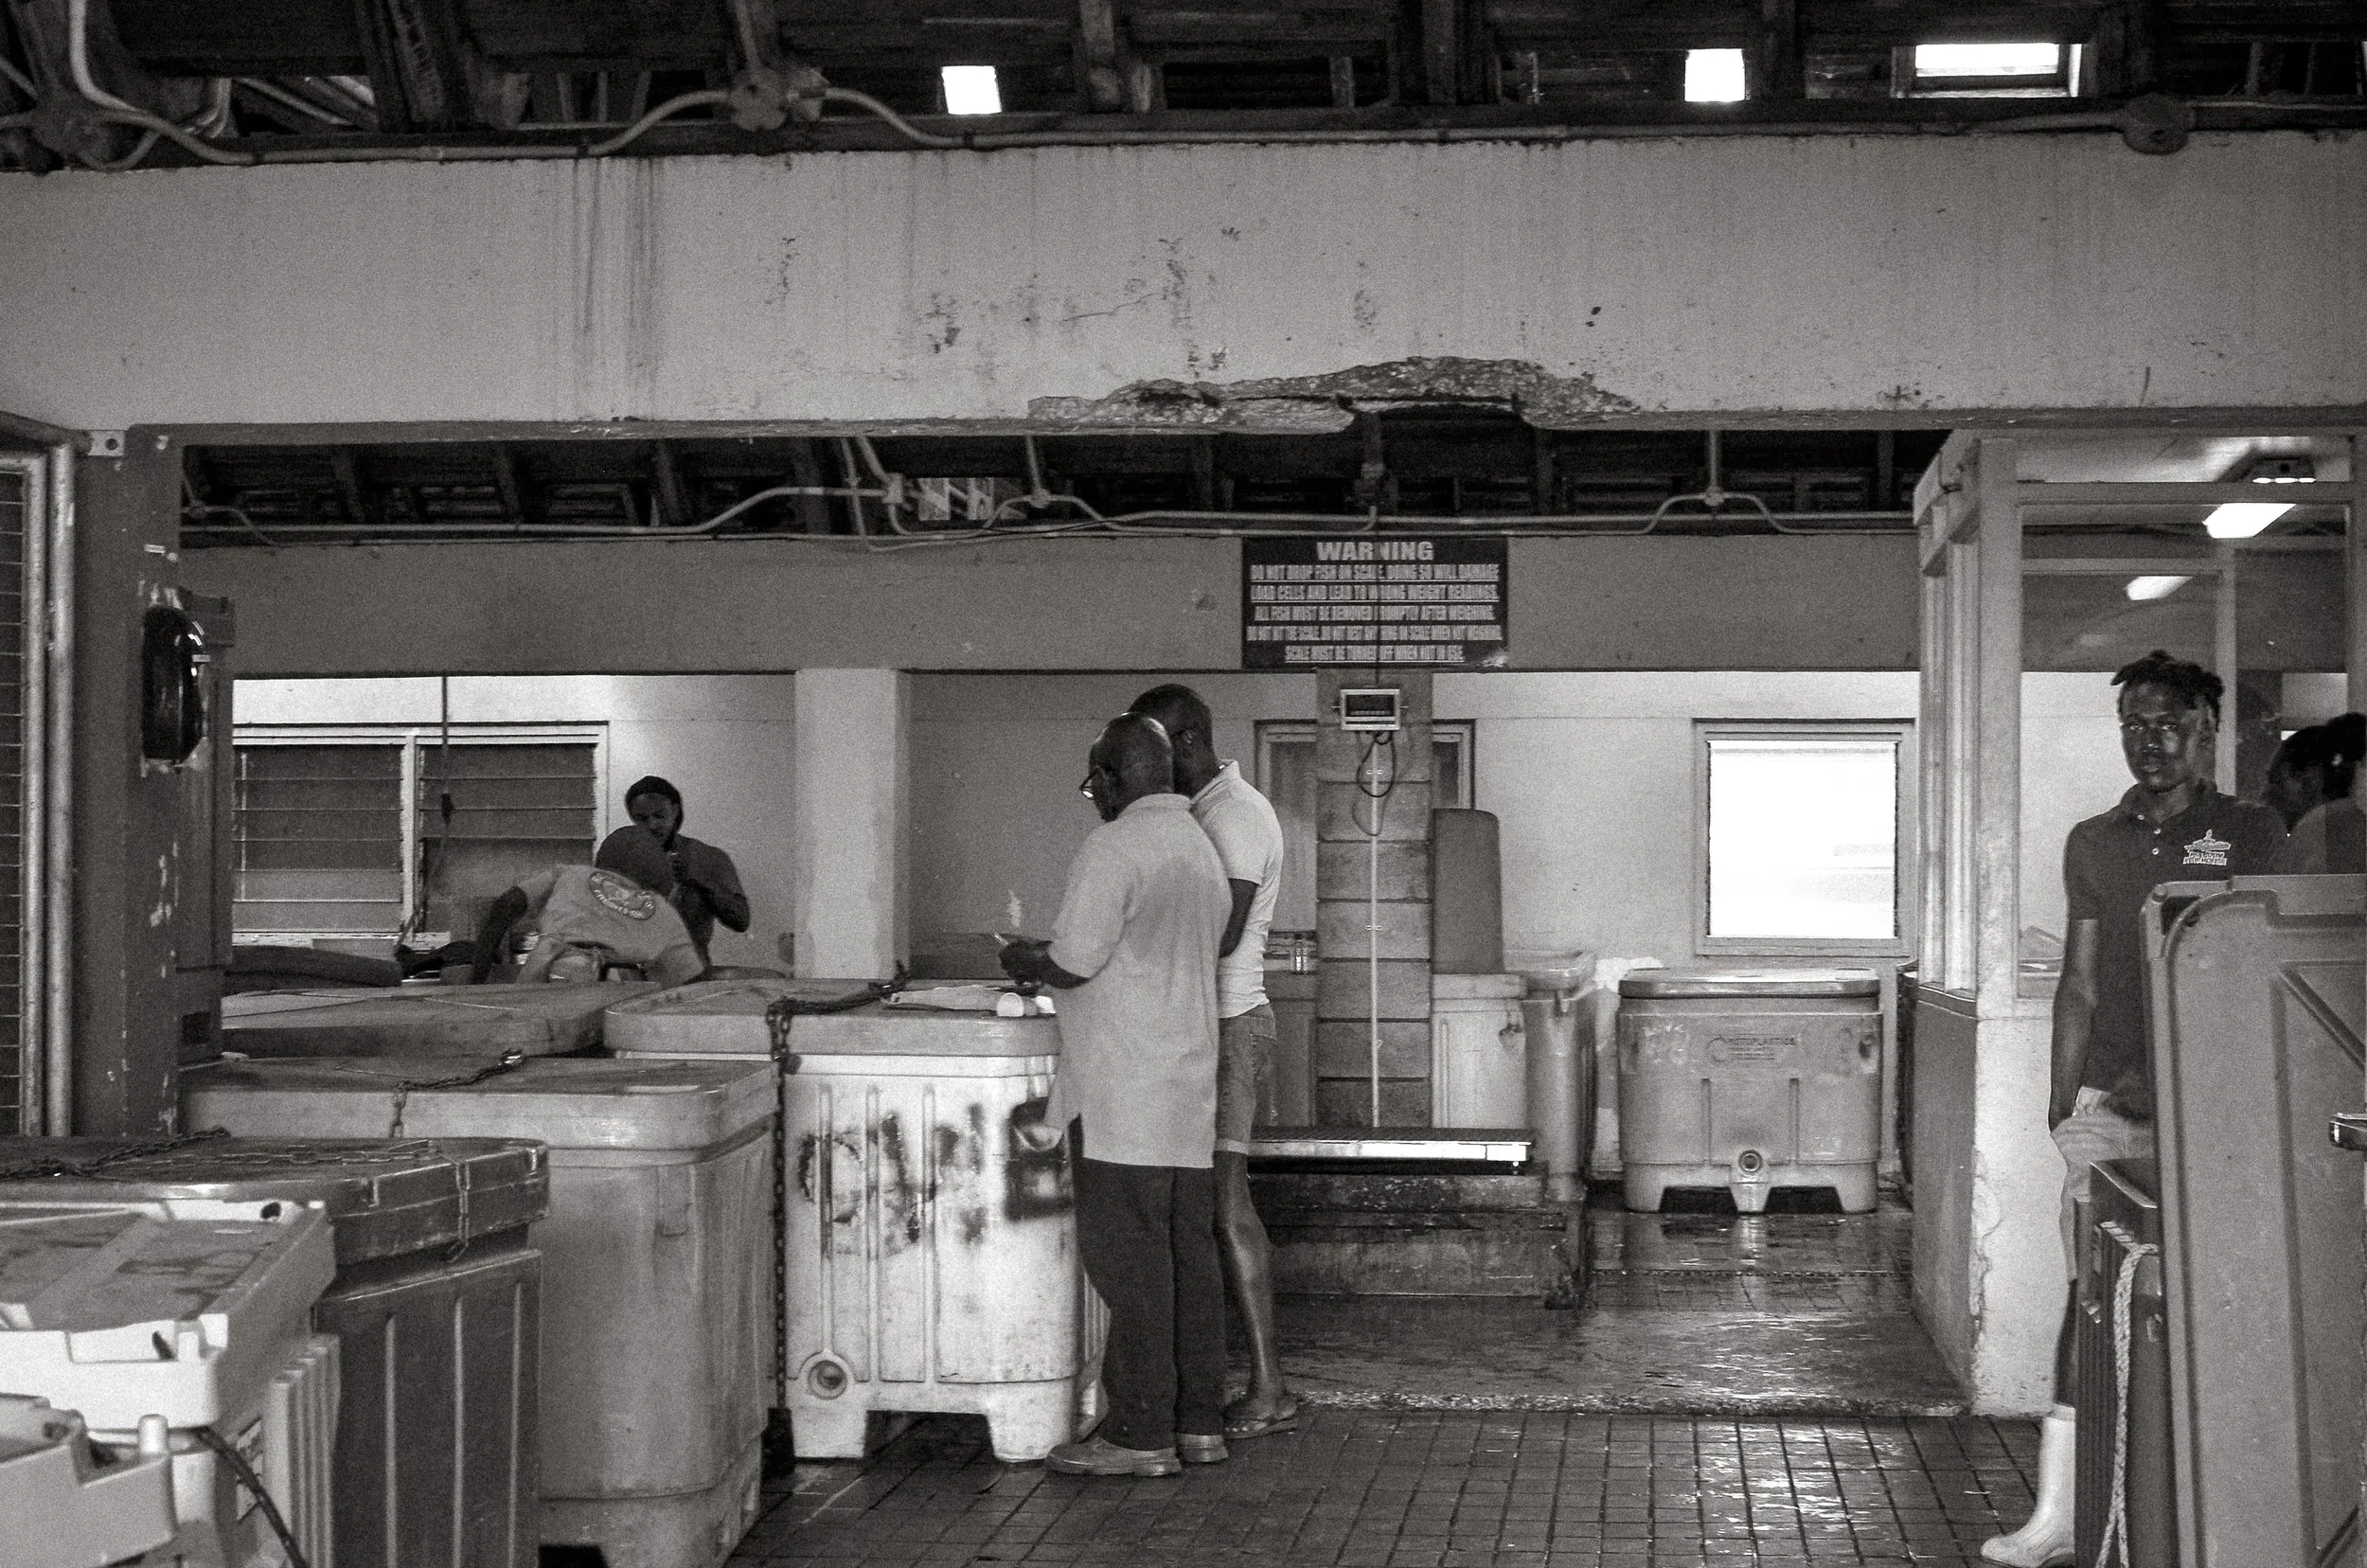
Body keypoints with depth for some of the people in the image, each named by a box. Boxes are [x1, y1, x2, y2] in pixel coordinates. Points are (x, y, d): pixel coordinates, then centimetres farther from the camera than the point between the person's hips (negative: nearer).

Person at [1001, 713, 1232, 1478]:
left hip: (1125, 1091, -9)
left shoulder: (1114, 849, -12)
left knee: (1127, 1256, -6)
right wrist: (1048, 952, 23)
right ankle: (1198, 1421, 13)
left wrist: (1023, 962, 3)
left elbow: (1073, 964, -16)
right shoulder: (1201, 849, 17)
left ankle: (1141, 1432, -4)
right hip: (1190, 1080, 9)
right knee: (1188, 1250, 10)